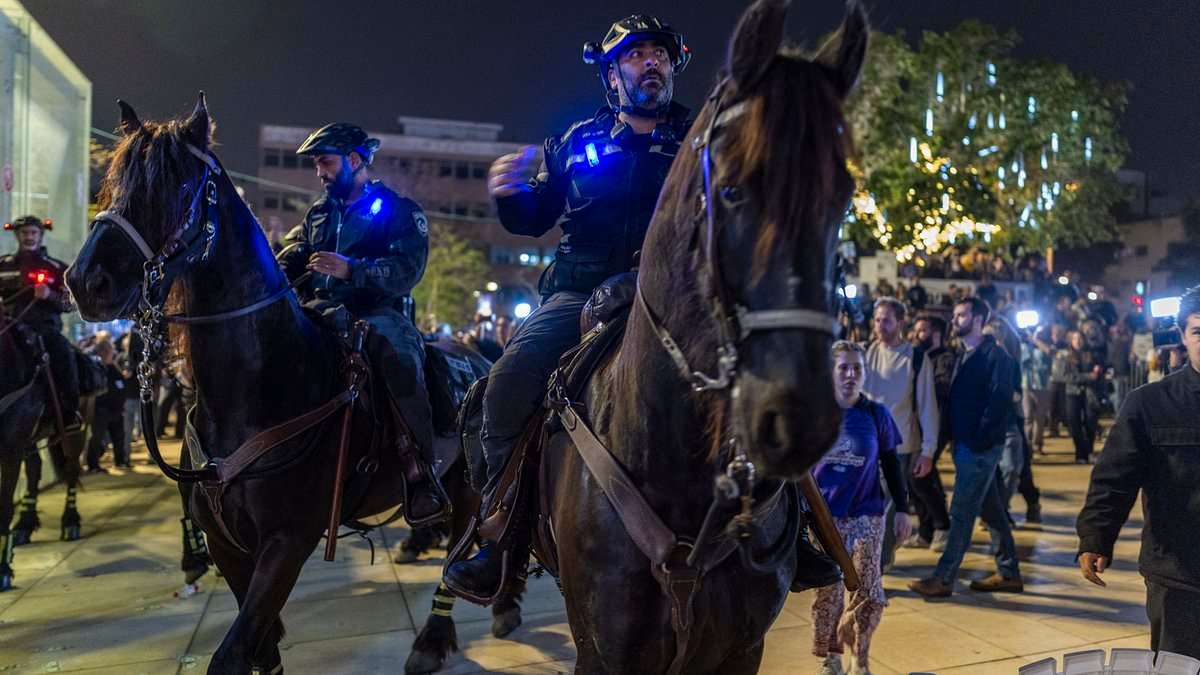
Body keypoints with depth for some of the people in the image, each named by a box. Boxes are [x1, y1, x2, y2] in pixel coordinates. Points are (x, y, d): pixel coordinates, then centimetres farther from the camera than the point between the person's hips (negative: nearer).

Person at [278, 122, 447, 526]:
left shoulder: (399, 211, 2)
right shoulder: (319, 213, 23)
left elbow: (407, 270, -13)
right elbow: (291, 261, 15)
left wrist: (352, 270, -26)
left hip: (376, 313, -6)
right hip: (322, 313, 7)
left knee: (398, 354, -37)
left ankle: (419, 469, -32)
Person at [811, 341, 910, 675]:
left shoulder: (876, 414, -4)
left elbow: (891, 464, 5)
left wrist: (902, 509, 4)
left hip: (867, 515, 0)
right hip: (824, 516, 0)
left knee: (871, 593, 1)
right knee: (828, 593, 7)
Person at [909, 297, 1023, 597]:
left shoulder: (995, 356, -11)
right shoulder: (964, 355, 15)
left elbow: (999, 404, -17)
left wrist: (975, 443, -18)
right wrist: (955, 440, 5)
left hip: (981, 449, -9)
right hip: (965, 446, 9)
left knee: (962, 512, -5)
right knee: (991, 510, 14)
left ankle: (944, 578, 0)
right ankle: (1009, 574, 24)